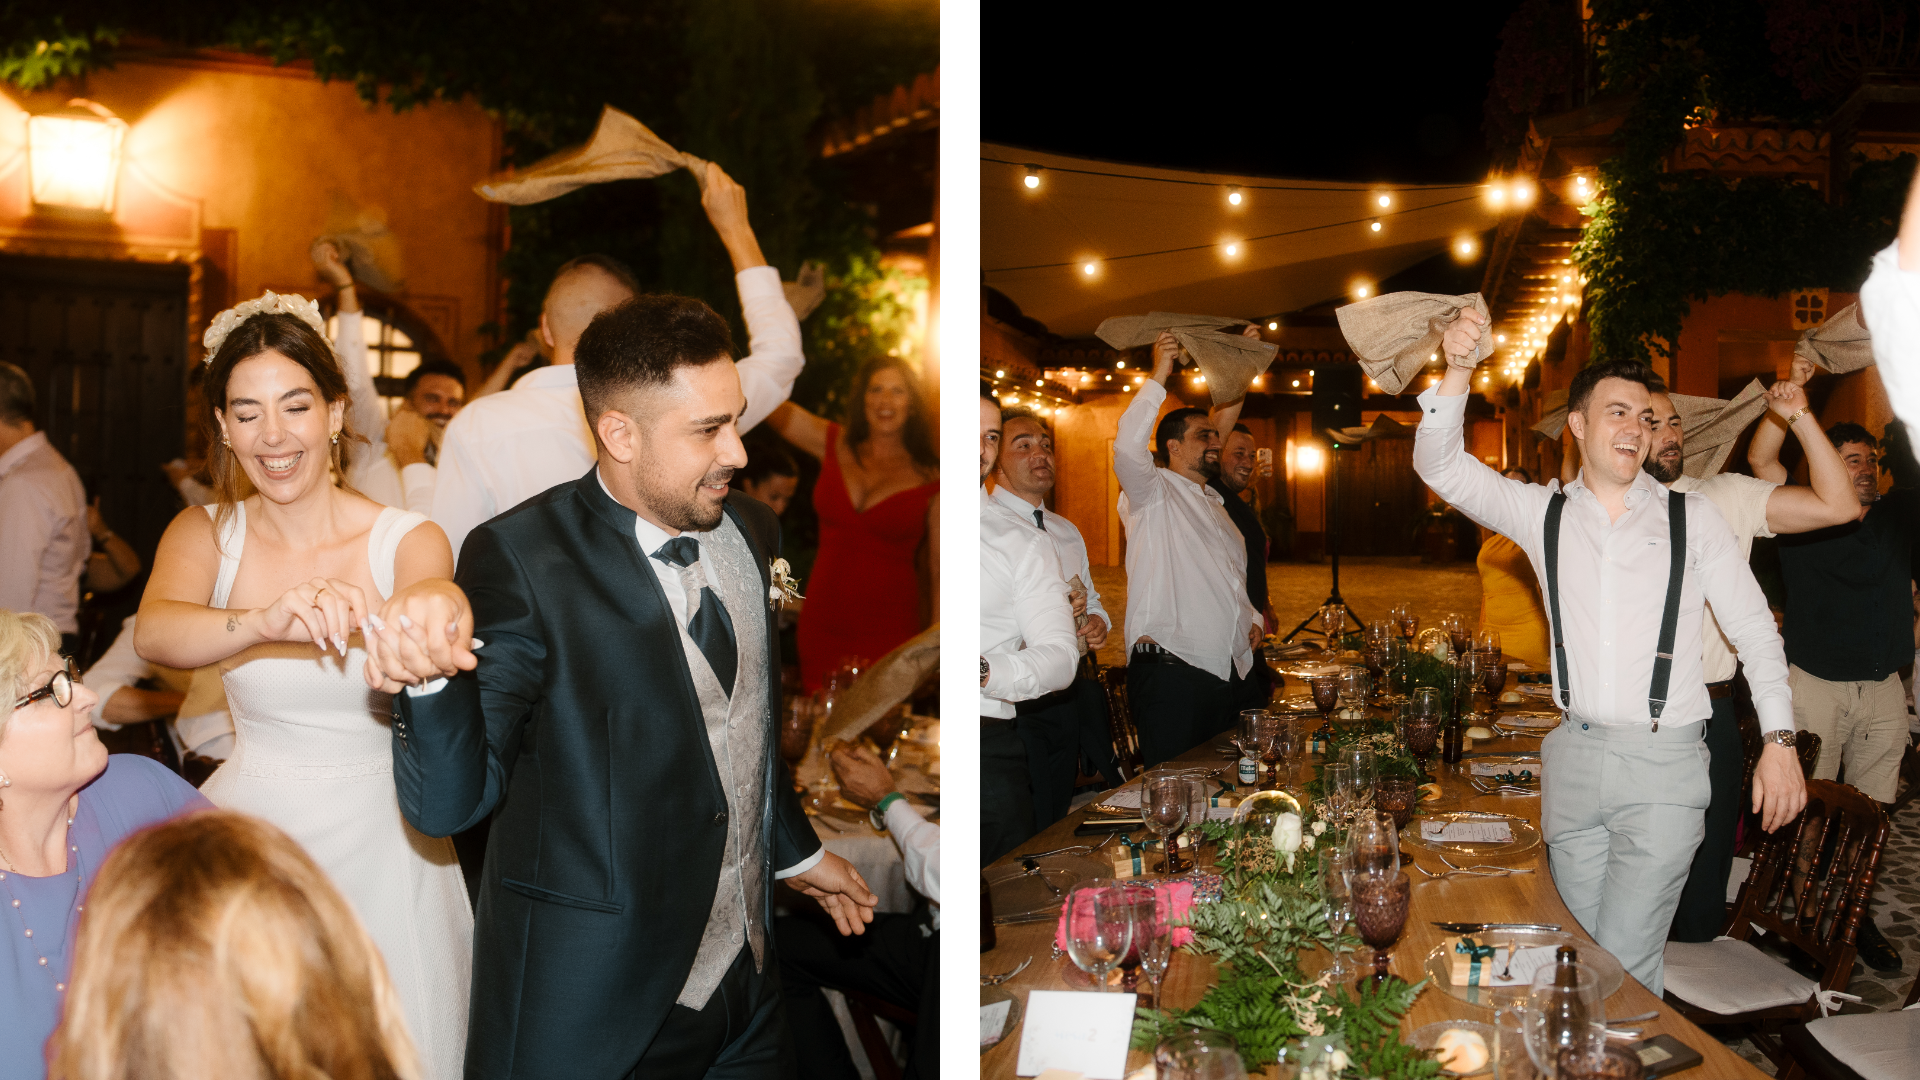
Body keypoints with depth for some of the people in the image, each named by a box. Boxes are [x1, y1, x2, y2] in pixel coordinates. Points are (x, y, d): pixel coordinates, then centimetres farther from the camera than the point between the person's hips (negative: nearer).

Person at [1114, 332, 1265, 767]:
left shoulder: (1215, 503, 27)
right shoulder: (1152, 492, 2)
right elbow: (1128, 447, -22)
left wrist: (1252, 617, 16)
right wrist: (1158, 378, -22)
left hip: (1231, 670, 8)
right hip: (1171, 671, -8)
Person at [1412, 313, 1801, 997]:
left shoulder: (1692, 518, 2)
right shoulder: (1544, 512, 6)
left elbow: (1753, 627, 4)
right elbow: (1440, 466, -2)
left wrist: (1780, 742, -4)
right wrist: (1457, 372, -19)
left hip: (1663, 762, -3)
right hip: (1574, 754, 3)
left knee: (1625, 963, -7)